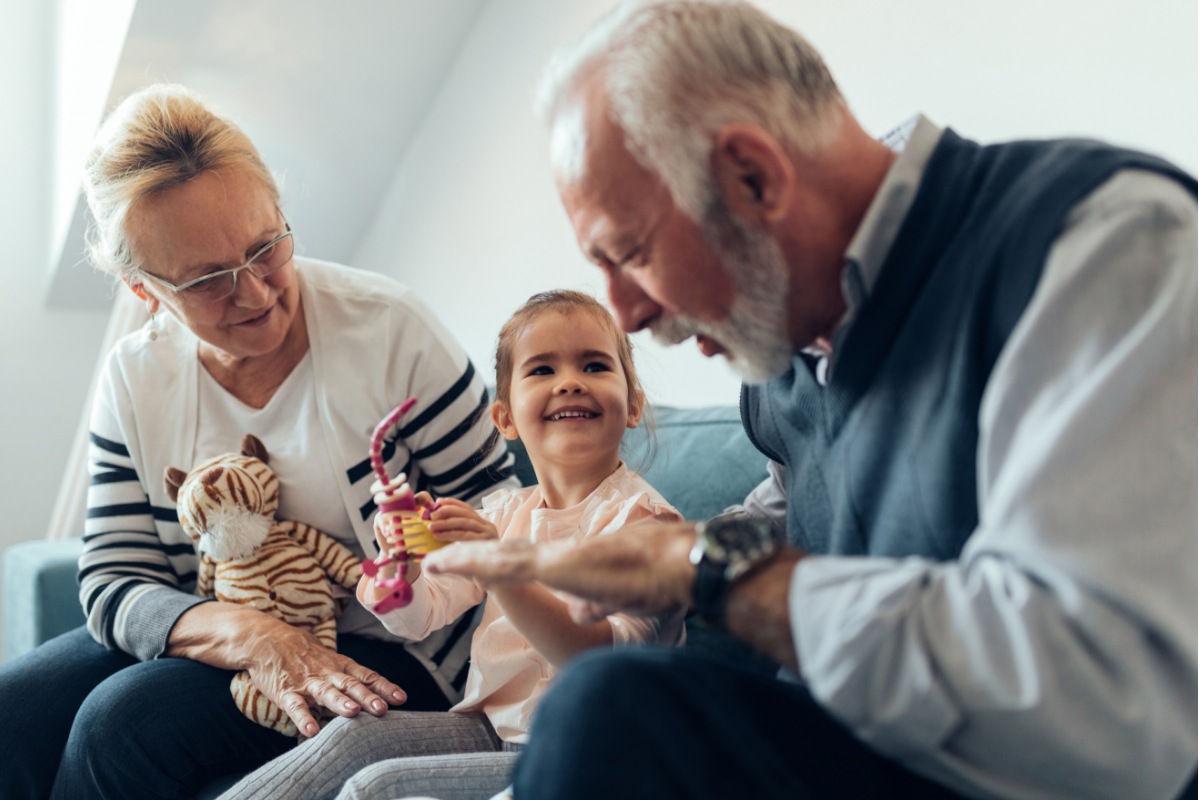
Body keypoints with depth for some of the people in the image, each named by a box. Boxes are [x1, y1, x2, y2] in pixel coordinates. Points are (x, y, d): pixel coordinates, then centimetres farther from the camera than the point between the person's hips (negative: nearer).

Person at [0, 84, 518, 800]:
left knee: (125, 719, -26)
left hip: (383, 652, -4)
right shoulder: (135, 378, -1)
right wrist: (250, 635, -24)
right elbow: (114, 583, -4)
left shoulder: (390, 328, -11)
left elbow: (496, 514, -5)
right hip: (208, 638, 4)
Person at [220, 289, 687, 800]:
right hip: (491, 725, 7)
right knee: (351, 734, -11)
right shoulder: (503, 512, 9)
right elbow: (418, 618, 7)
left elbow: (604, 660, -25)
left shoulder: (640, 516, -12)